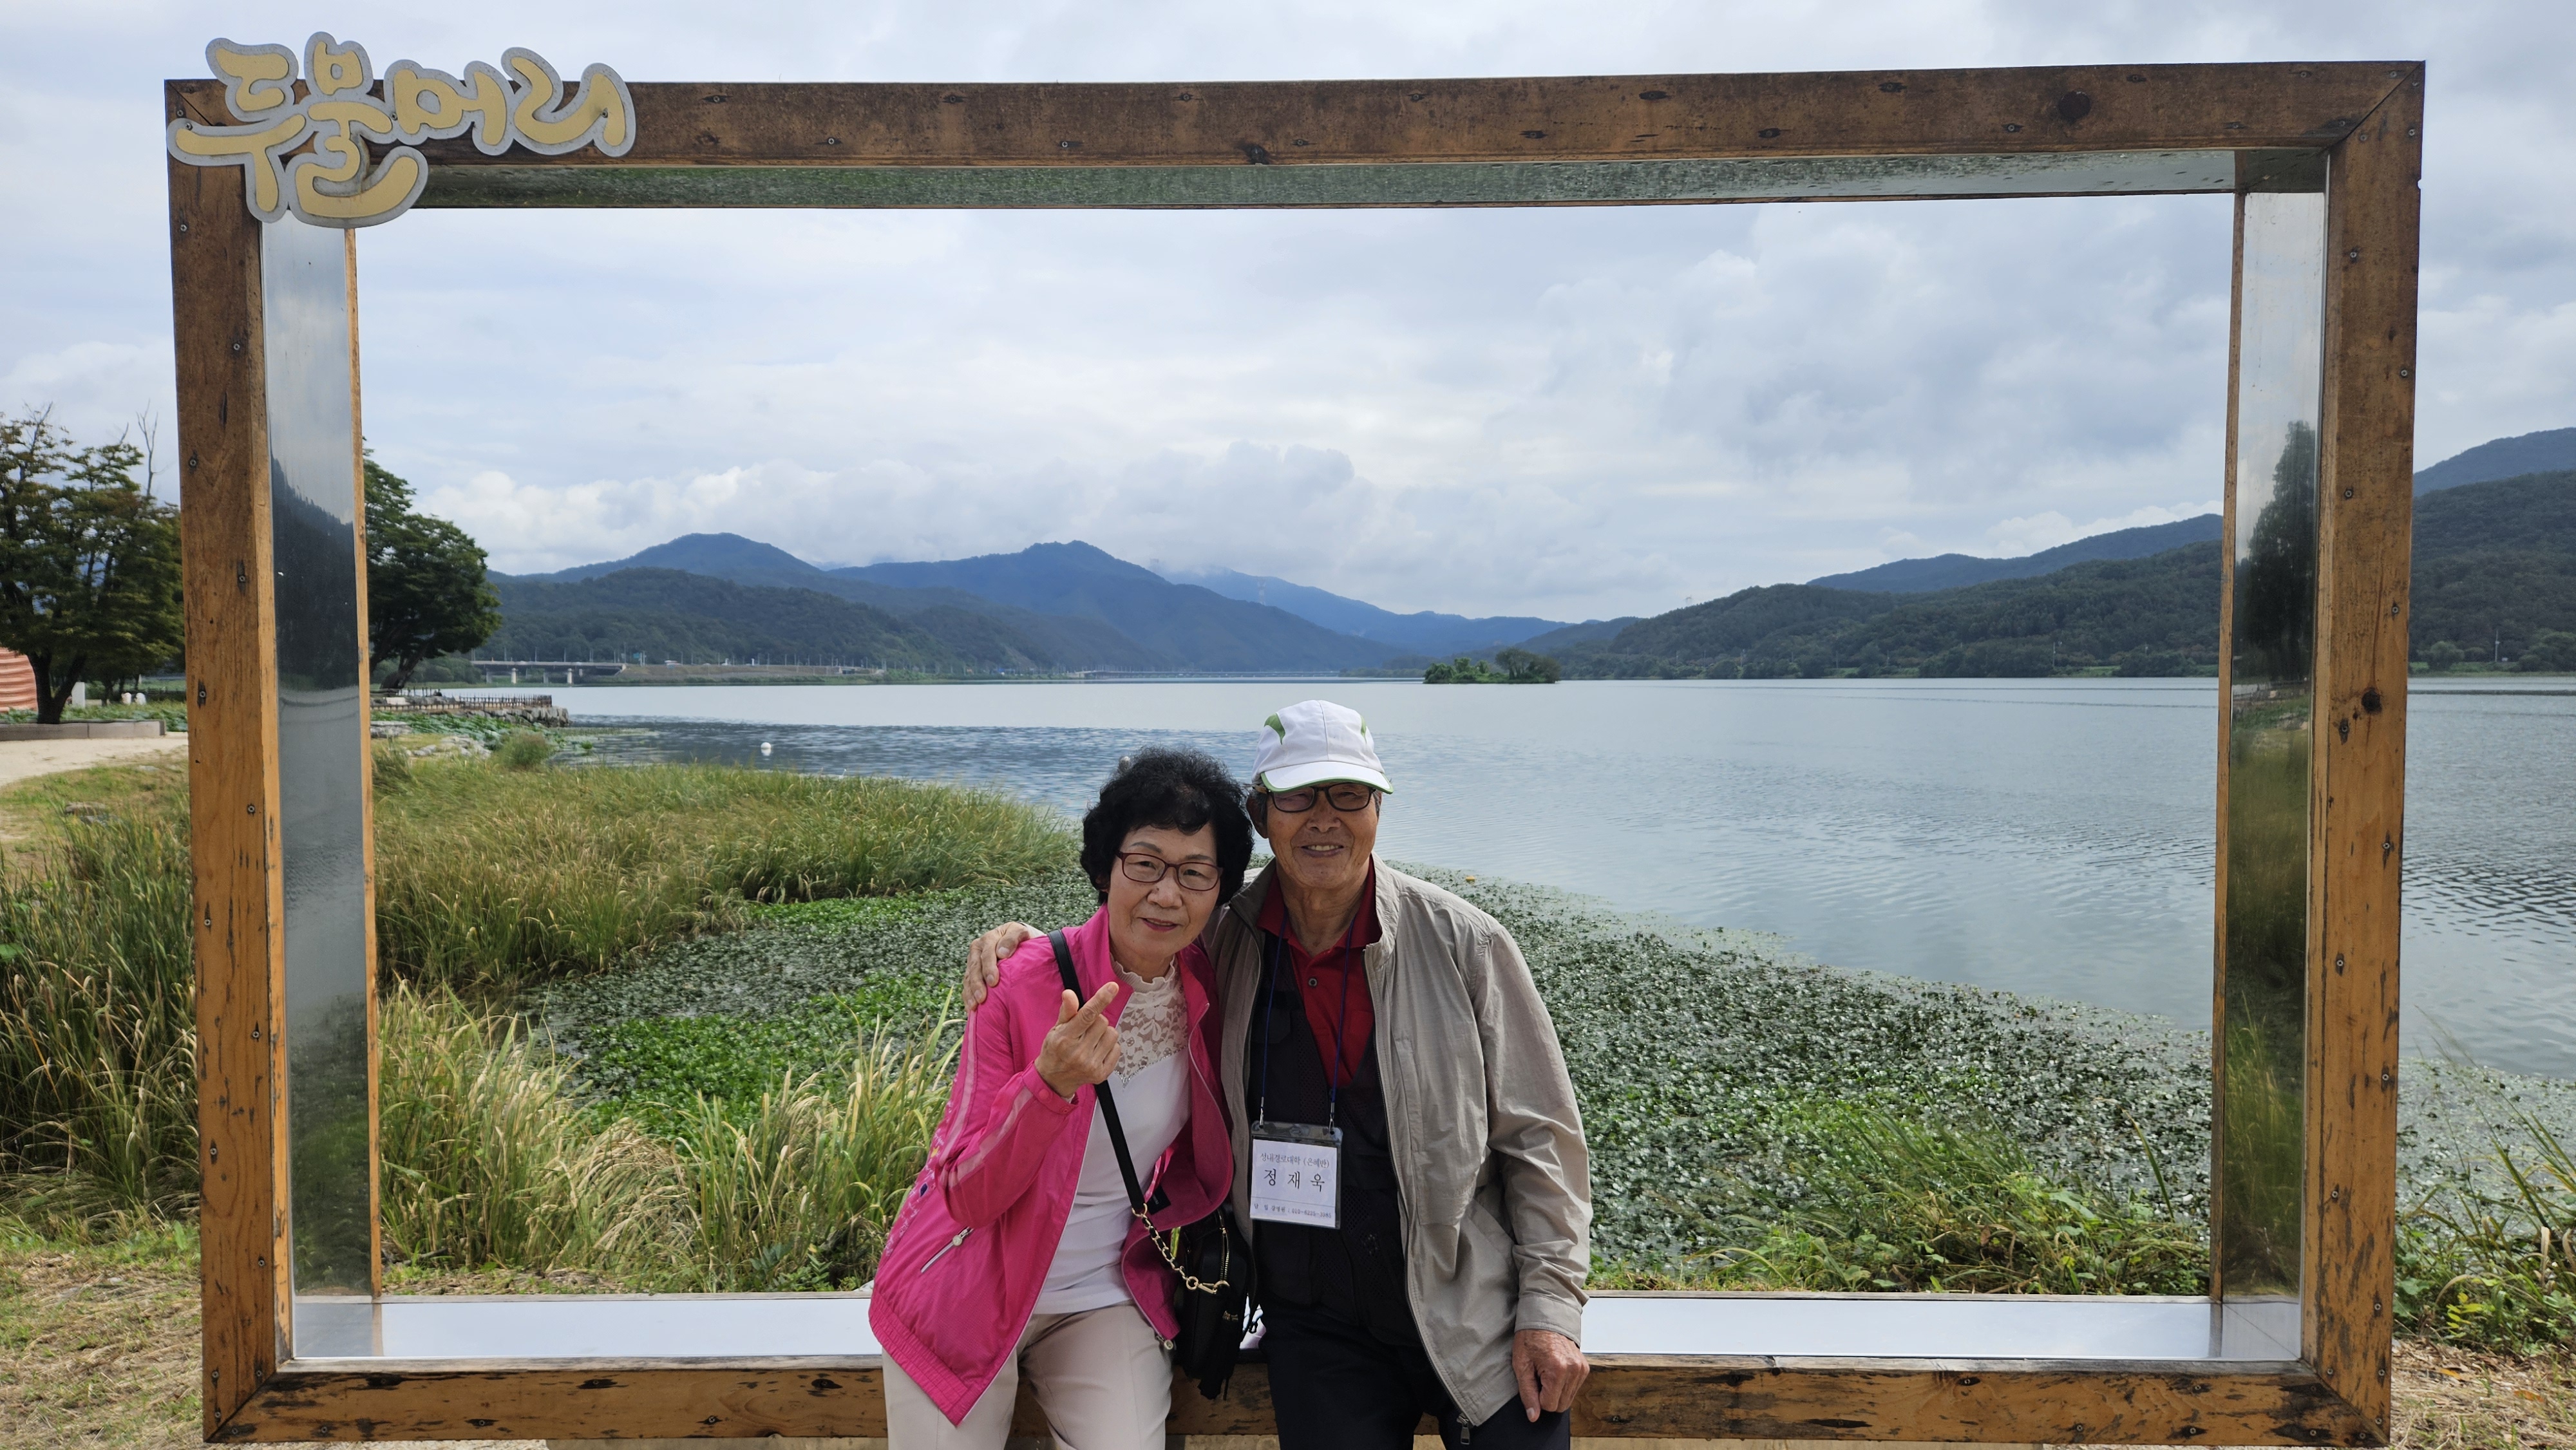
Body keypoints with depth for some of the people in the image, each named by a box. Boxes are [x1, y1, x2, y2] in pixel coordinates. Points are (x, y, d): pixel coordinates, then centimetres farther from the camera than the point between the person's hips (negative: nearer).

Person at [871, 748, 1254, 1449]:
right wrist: (1050, 1084, -35)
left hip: (1107, 1298, 3)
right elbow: (967, 1198, -20)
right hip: (973, 1291, -2)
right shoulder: (1024, 985, -20)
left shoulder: (1209, 990, -7)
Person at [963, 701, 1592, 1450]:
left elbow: (1538, 1134, -2)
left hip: (1476, 1317, -1)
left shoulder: (1462, 943, -7)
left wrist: (1552, 1304, -6)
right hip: (1317, 1327, 2)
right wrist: (1019, 939, -3)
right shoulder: (1220, 944, -2)